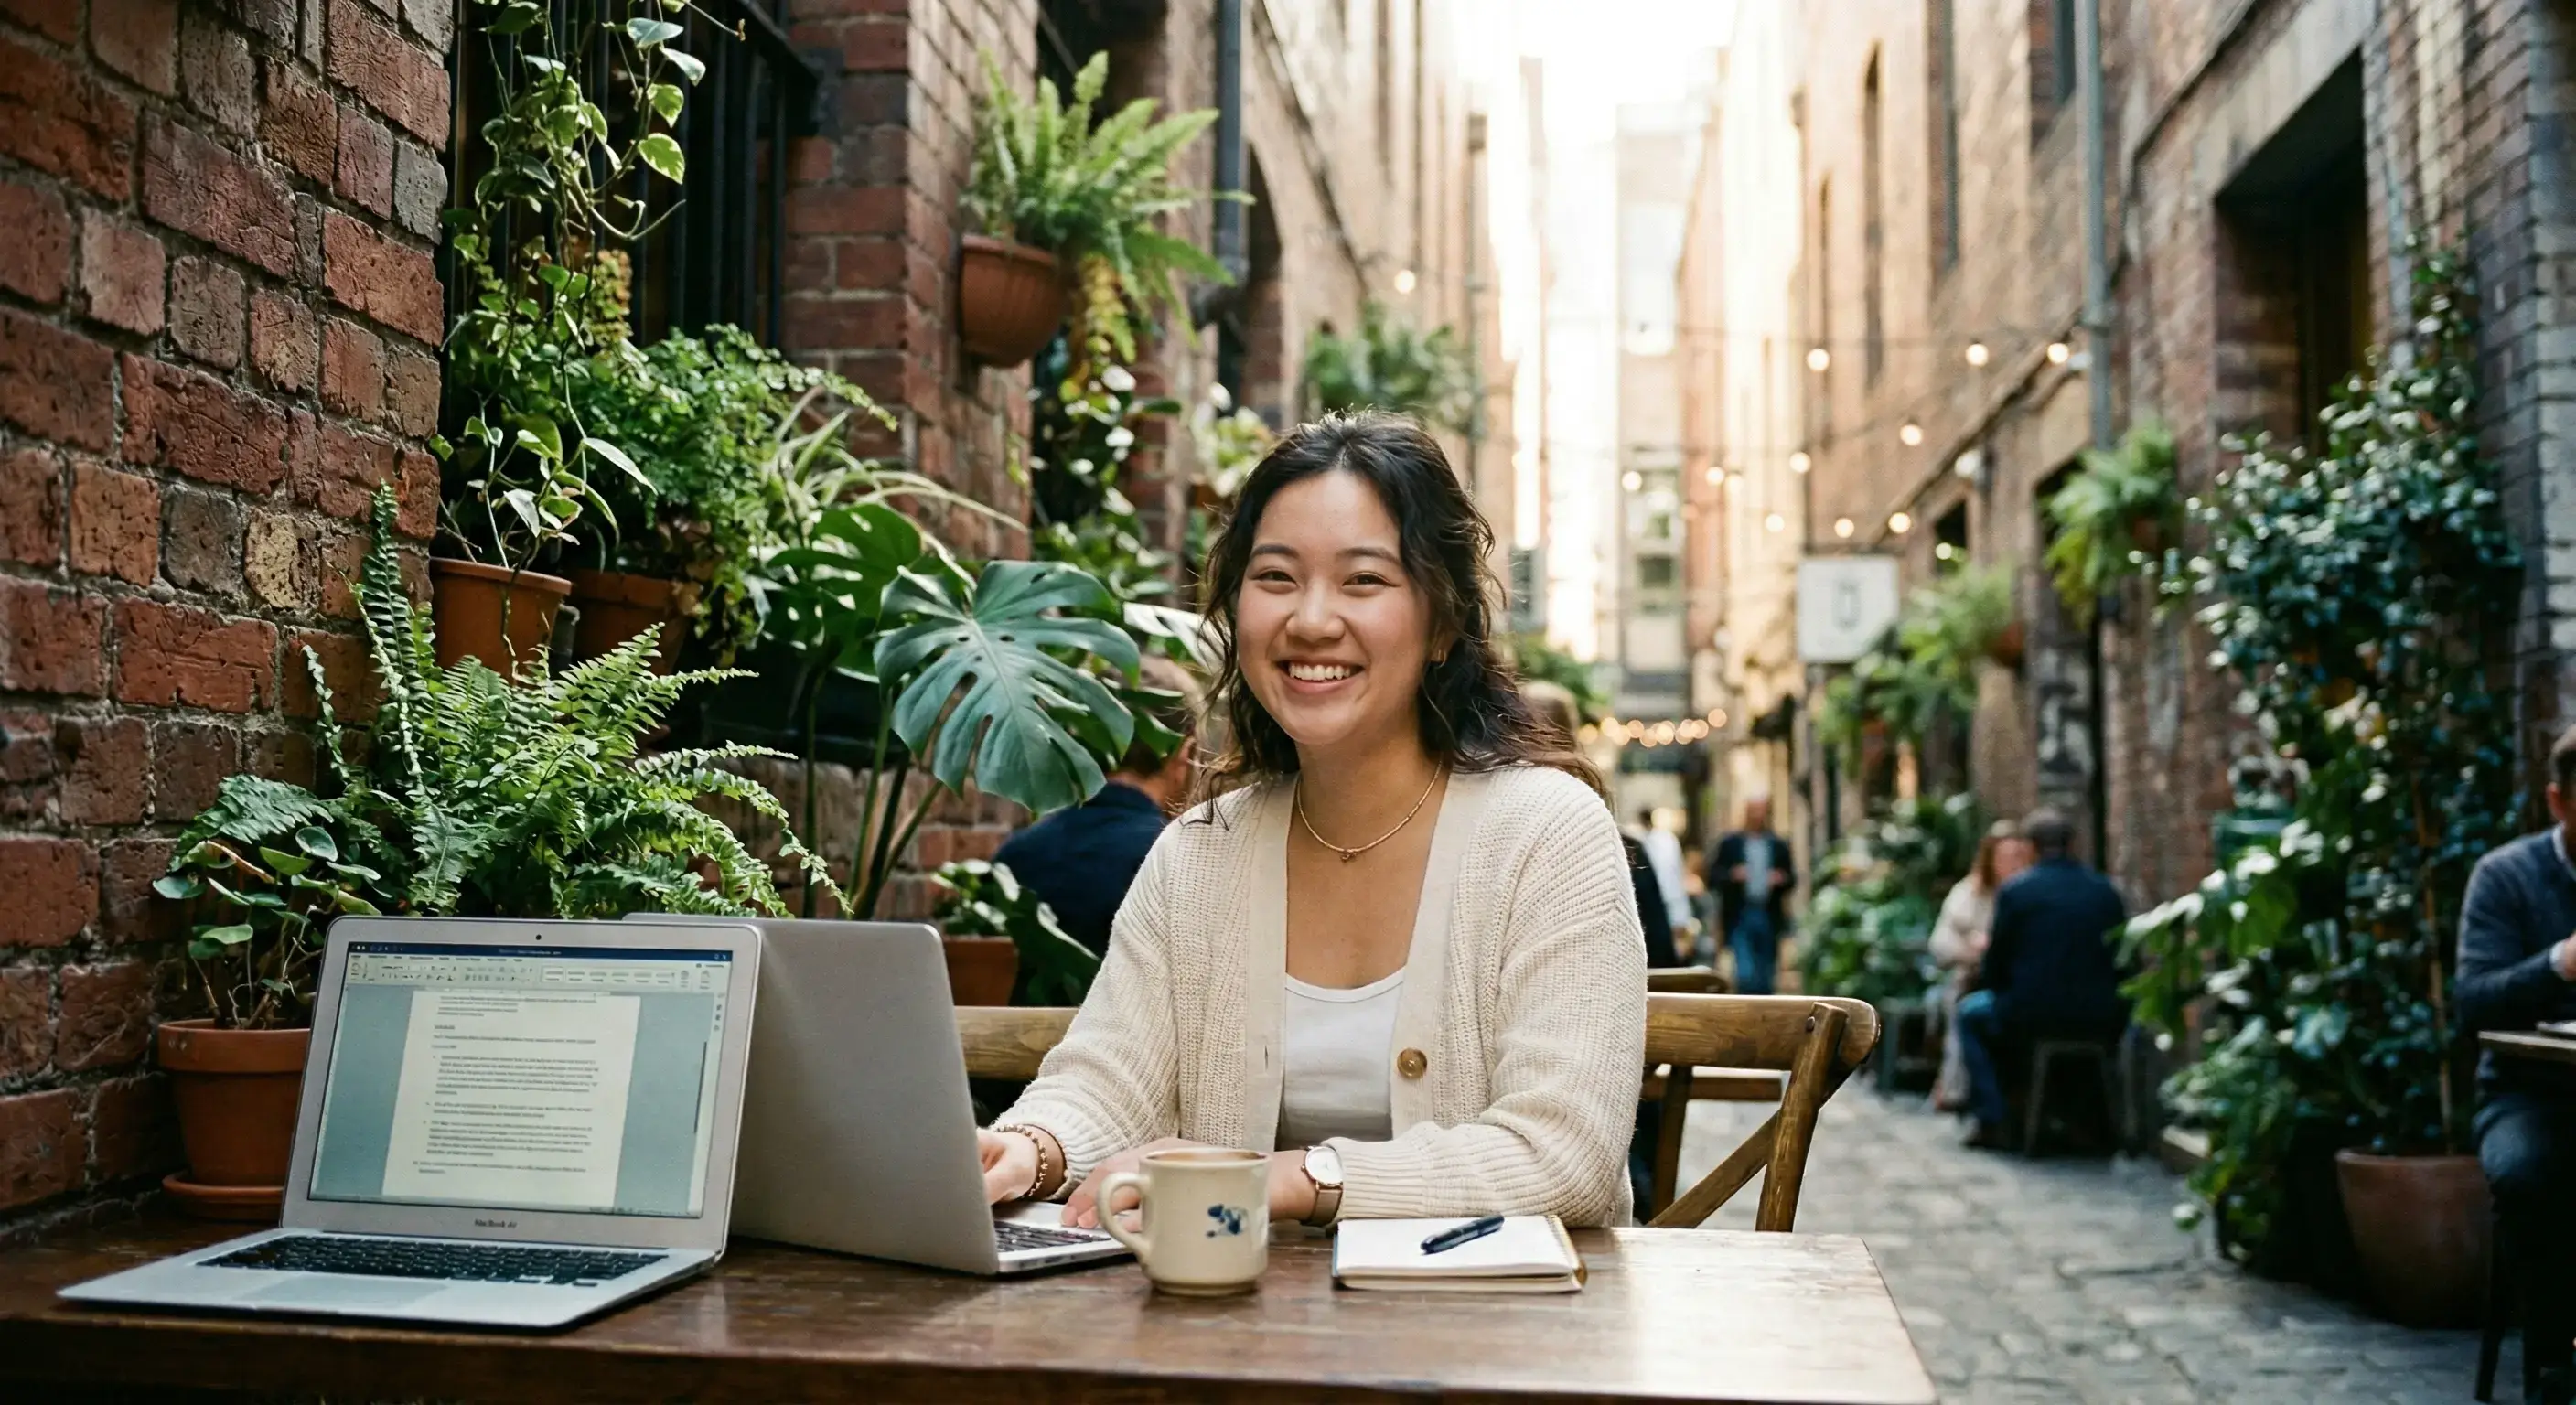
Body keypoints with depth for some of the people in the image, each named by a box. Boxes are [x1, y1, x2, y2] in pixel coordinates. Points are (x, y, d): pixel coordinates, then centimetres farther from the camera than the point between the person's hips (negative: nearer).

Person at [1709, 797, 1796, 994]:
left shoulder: (1779, 846, 11)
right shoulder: (1729, 844, 4)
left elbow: (1792, 879, 12)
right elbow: (1712, 877, 1)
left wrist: (1783, 879, -10)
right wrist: (1731, 875, -18)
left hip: (1769, 919, 3)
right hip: (1740, 919, -3)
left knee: (1765, 977, 9)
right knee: (1745, 973, -14)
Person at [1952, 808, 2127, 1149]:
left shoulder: (2013, 891, -8)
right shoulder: (2107, 891, 2)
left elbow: (1994, 970, -3)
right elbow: (2124, 962, 9)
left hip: (2030, 1018, -4)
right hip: (2099, 1022, 4)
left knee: (1970, 1013, 26)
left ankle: (1991, 1121, 17)